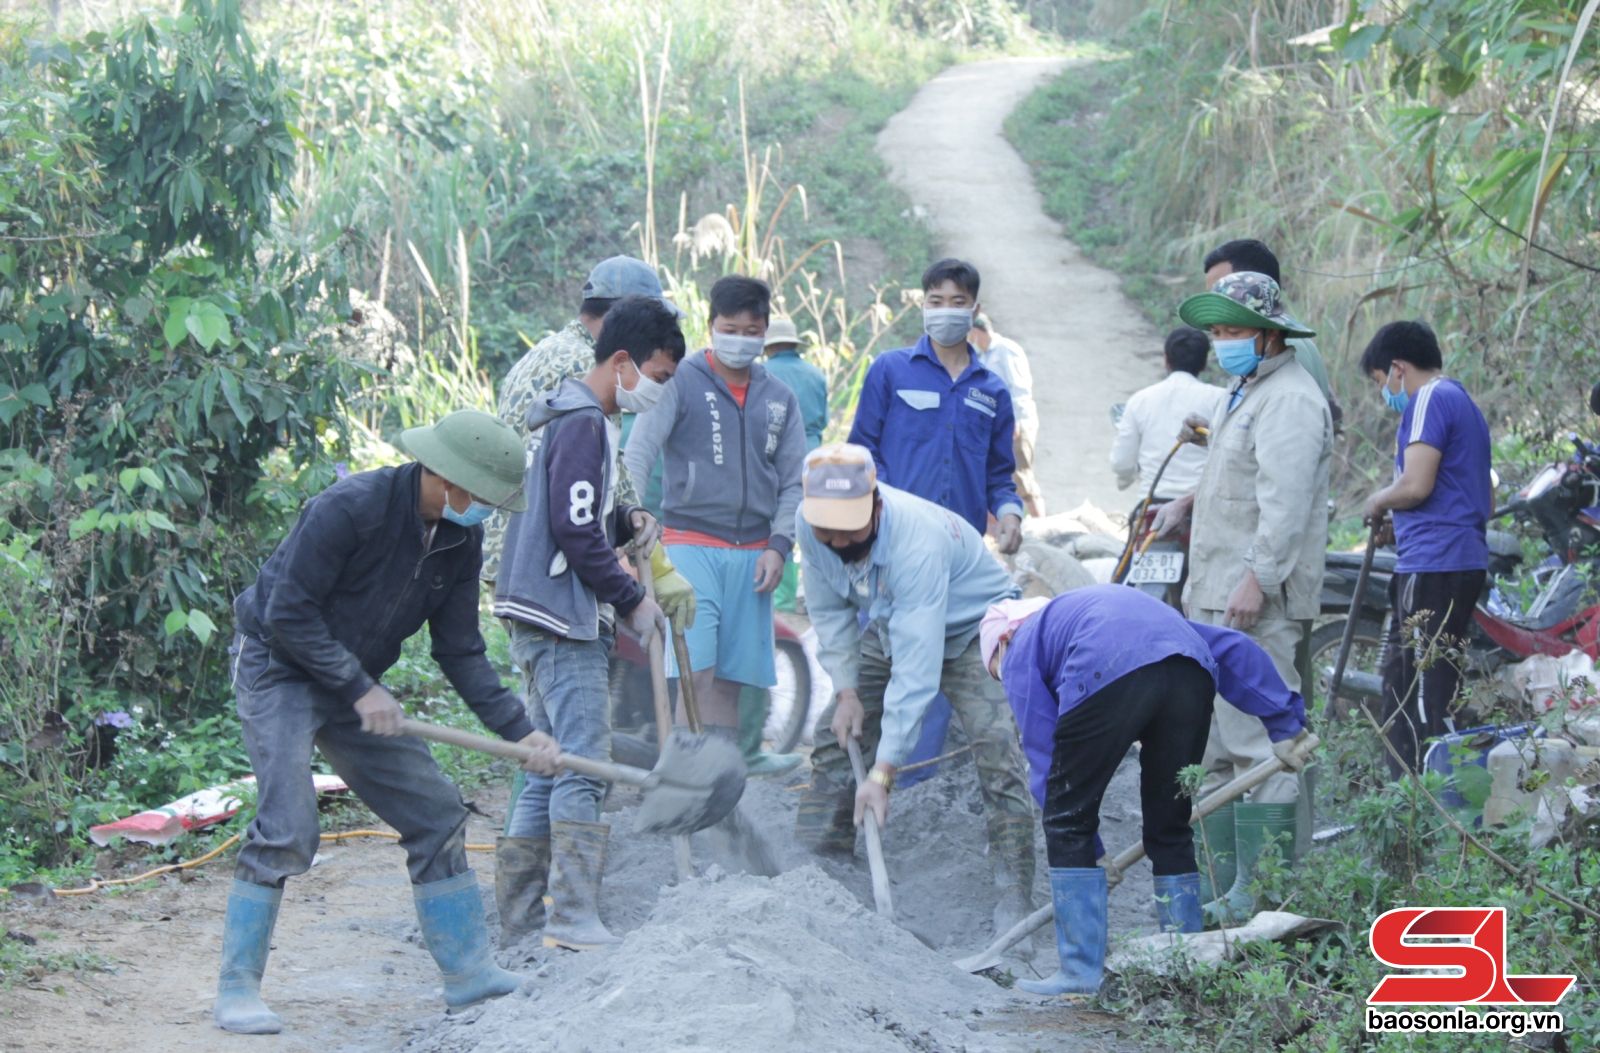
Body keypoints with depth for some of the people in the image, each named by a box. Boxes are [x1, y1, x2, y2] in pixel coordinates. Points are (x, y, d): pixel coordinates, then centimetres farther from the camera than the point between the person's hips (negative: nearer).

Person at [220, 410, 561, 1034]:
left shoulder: (460, 540, -3)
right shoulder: (351, 508, -26)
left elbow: (460, 651, 4)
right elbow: (287, 615, -24)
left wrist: (518, 730, -6)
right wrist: (361, 690, -22)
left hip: (354, 687, 8)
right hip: (278, 671, -8)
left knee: (436, 814, 4)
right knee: (287, 827, -20)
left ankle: (468, 972, 12)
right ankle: (236, 991, -13)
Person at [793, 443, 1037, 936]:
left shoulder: (916, 543, -42)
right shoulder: (810, 527, -22)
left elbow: (916, 669, -43)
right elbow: (830, 612, -3)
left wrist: (883, 771, -44)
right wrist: (845, 688, -13)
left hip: (972, 630, -6)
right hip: (889, 629, 7)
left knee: (997, 744, -23)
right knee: (835, 734, 1)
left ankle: (1015, 896, -19)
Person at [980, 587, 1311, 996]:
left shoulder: (1021, 647, 27)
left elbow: (1043, 753, 17)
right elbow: (1231, 648, 33)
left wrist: (1092, 853, 22)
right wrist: (1283, 724, 30)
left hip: (1109, 673, -6)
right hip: (1193, 673, 6)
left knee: (1068, 823, 11)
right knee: (1171, 827, 20)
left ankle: (1081, 970, 8)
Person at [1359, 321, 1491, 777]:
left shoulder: (1430, 400, -8)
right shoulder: (1466, 404, 23)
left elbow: (1416, 484, -19)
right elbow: (1485, 499, 27)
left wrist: (1379, 501, 1)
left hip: (1431, 566, -11)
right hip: (1467, 563, 11)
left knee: (1421, 692, -12)